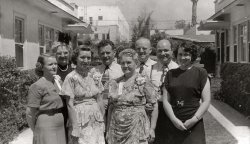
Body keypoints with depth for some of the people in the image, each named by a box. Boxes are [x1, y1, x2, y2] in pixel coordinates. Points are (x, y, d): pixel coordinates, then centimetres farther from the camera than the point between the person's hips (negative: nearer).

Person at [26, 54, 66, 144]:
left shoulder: (58, 80, 7)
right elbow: (30, 113, -11)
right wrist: (36, 131, -1)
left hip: (60, 128, 7)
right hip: (46, 129, -7)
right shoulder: (38, 86, -14)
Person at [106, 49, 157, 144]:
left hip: (136, 129, -3)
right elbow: (110, 107, 12)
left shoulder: (143, 80, -3)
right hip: (116, 130, 4)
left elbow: (154, 105, -3)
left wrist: (152, 129, -6)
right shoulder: (114, 83, 8)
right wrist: (107, 130, 9)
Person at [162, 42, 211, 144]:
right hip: (173, 125, 2)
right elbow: (166, 101, 5)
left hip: (194, 126, -2)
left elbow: (206, 101, -2)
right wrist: (174, 120, -7)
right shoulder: (170, 74, 9)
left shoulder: (200, 73, 2)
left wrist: (194, 120, -10)